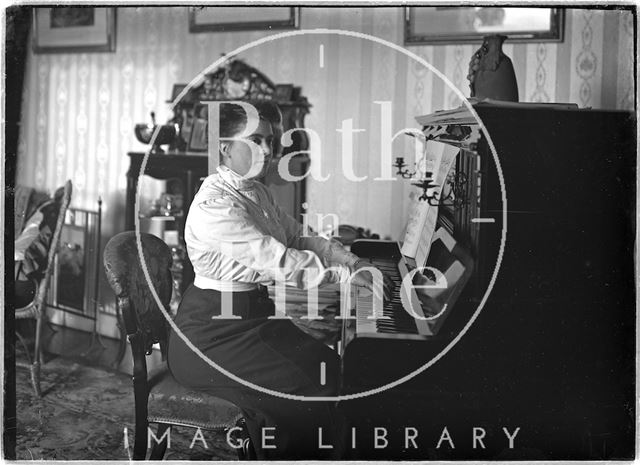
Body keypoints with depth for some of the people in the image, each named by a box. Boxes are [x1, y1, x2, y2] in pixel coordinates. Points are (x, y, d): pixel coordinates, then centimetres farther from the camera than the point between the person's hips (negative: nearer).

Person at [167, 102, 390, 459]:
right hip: (213, 332, -9)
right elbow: (280, 262, -26)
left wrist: (355, 262, 2)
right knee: (307, 391, -18)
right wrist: (347, 274, -19)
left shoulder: (258, 192, 10)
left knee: (332, 369, -6)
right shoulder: (214, 203, -21)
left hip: (255, 310, 9)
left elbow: (300, 237, 15)